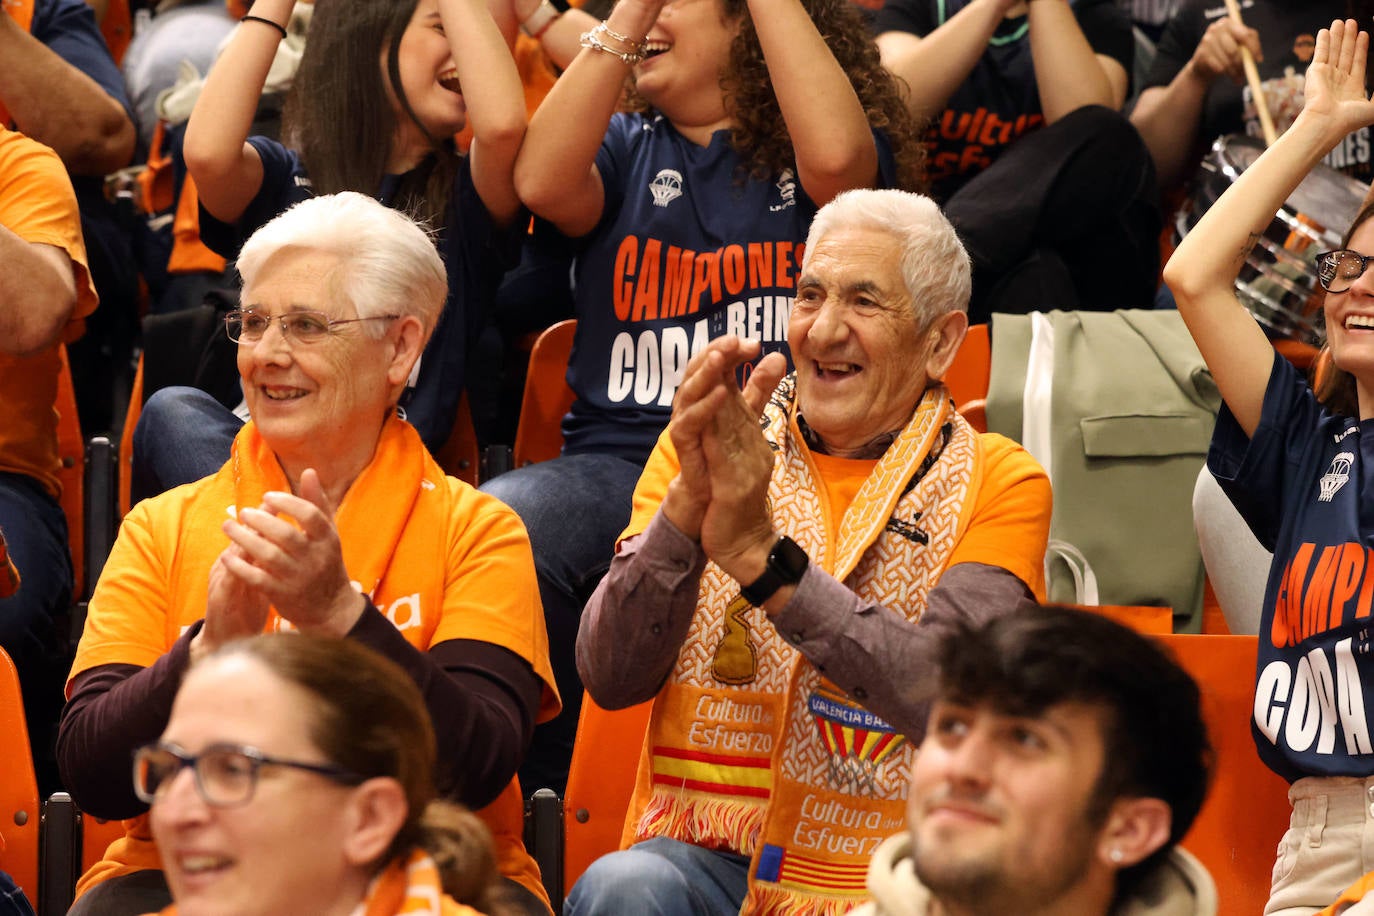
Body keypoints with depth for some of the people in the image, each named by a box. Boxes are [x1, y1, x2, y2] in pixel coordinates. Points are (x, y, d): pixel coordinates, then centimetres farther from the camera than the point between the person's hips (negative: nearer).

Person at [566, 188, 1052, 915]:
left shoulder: (998, 484, 3)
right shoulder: (701, 451, 10)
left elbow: (948, 695, -15)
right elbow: (609, 677, -3)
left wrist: (761, 555, -23)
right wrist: (688, 506, -19)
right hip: (709, 856, 1)